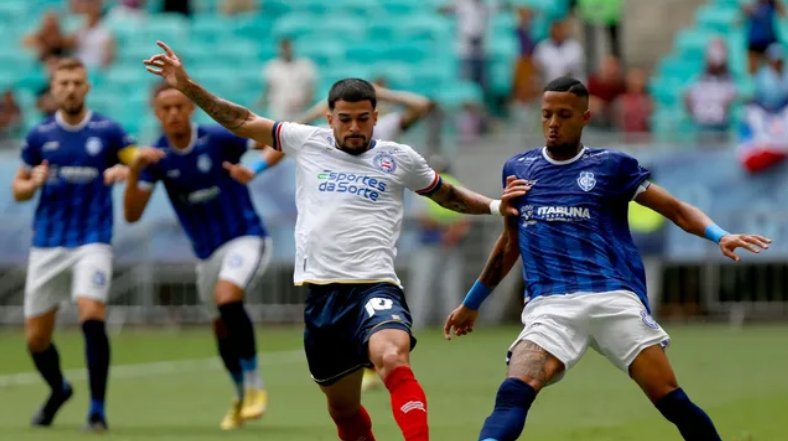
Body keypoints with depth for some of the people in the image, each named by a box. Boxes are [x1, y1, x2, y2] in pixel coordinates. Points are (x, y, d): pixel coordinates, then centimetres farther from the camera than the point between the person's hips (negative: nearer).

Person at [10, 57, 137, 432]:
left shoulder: (107, 131, 1)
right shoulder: (39, 136, 6)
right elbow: (18, 189, 13)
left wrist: (124, 169, -20)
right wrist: (33, 183, -10)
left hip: (92, 242, -3)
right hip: (47, 244, 3)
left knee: (92, 315, -25)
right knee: (36, 337, 6)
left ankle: (97, 408, -16)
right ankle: (58, 390, 37)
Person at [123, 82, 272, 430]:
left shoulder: (219, 139, -13)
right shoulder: (157, 157, -3)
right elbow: (131, 214, -9)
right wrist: (134, 169, -25)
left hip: (245, 237, -5)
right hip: (207, 252, 5)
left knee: (227, 297, -30)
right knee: (222, 329, 12)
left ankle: (254, 385, -18)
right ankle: (242, 397, 35)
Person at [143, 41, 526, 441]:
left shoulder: (399, 159, 10)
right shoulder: (306, 142, 11)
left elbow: (449, 195, 25)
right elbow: (242, 122, 16)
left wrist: (494, 206, 9)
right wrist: (187, 86, 11)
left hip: (375, 286, -3)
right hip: (321, 292, 3)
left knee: (394, 361, -34)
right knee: (342, 408, 10)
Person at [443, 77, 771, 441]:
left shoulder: (611, 165, 8)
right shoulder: (517, 169, 17)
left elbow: (676, 209, 9)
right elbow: (510, 243, 31)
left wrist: (720, 236, -9)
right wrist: (472, 303, 38)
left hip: (615, 299, -1)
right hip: (549, 306, 1)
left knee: (671, 400, -9)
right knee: (513, 393, -25)